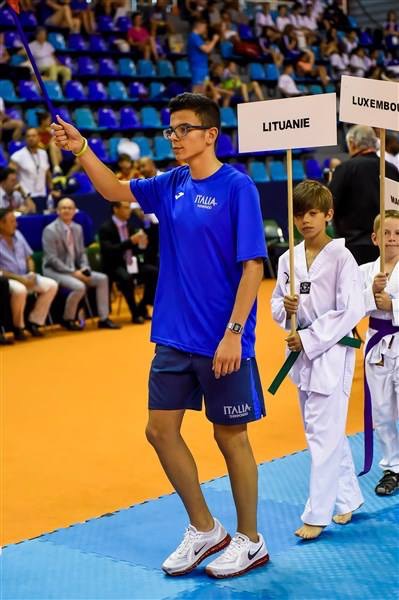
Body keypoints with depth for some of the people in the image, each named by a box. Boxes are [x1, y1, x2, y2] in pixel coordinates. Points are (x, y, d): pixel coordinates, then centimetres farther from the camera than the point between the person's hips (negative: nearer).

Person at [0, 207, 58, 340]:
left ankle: (34, 322, -6)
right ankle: (18, 327, -16)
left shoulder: (17, 235, 8)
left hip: (25, 277, 7)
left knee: (51, 285, -12)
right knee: (20, 290, -38)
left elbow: (29, 258, 15)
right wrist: (19, 278, -21)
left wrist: (31, 273, -4)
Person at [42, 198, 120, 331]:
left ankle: (103, 319, -2)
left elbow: (81, 253, 14)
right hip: (54, 270, -8)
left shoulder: (78, 228, 10)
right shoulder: (50, 230, -12)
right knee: (79, 286, -32)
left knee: (102, 279, -7)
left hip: (74, 270, 8)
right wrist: (73, 272, -21)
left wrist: (84, 269, -7)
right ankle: (68, 320, -9)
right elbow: (52, 259, -17)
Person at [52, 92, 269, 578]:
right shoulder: (172, 185, 7)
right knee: (161, 429, 9)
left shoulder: (237, 187, -12)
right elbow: (115, 190, 13)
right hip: (174, 337, 7)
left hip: (222, 342, -7)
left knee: (231, 436, 5)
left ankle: (249, 541, 23)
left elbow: (253, 267, -15)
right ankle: (204, 530, 26)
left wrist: (233, 334, -20)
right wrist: (81, 150, -5)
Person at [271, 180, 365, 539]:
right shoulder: (288, 259, 5)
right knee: (328, 432, 16)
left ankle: (317, 515, 2)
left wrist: (309, 339, -17)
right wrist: (286, 309, -10)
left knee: (323, 434, -5)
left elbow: (351, 311, -16)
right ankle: (349, 498, 32)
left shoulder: (341, 257, -11)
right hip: (302, 352, 6)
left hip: (331, 352, -6)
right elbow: (277, 304, 14)